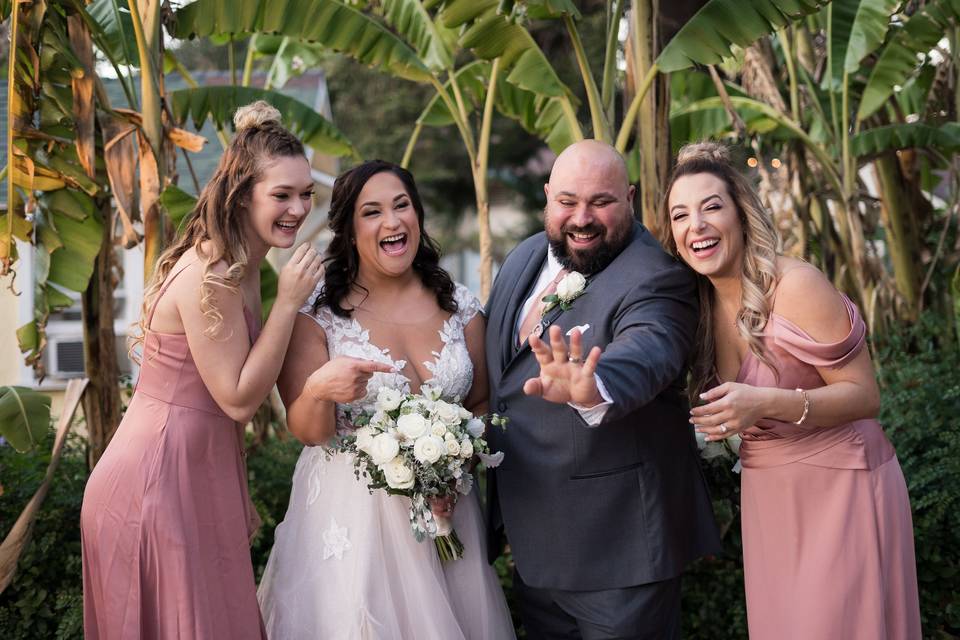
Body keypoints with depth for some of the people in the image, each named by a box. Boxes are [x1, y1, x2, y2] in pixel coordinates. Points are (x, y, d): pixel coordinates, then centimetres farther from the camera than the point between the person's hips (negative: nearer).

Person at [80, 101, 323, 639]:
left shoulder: (243, 267, 7)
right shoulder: (210, 276, -22)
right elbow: (239, 399, -19)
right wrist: (288, 302, -20)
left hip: (200, 473, 9)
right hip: (158, 482, -9)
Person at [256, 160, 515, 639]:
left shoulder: (460, 306, 1)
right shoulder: (317, 312, -6)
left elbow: (481, 405, 10)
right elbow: (306, 431, -9)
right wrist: (320, 388, -30)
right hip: (347, 514, -3)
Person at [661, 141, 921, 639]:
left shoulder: (796, 286, -19)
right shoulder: (704, 303, 2)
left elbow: (864, 396, -18)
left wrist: (766, 403, -30)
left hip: (837, 487, -6)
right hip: (766, 496, 6)